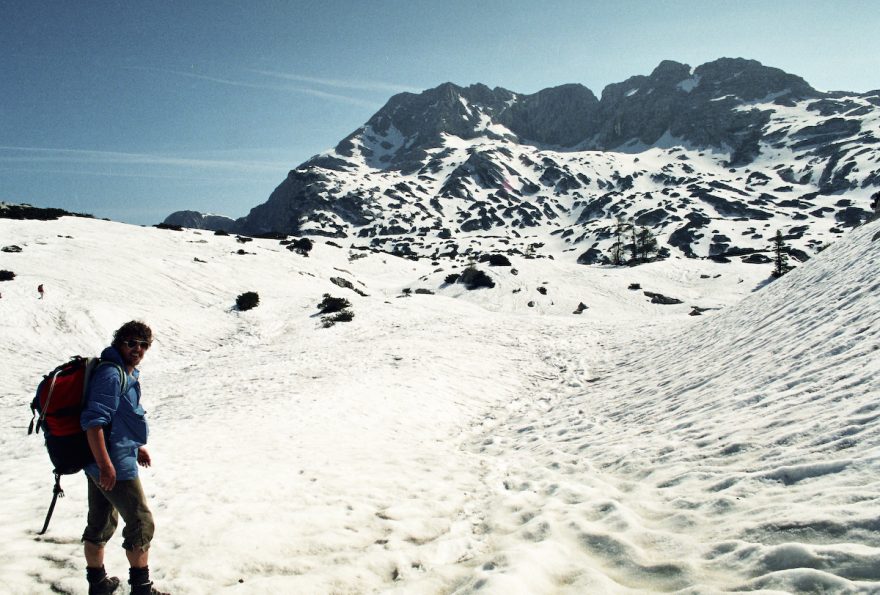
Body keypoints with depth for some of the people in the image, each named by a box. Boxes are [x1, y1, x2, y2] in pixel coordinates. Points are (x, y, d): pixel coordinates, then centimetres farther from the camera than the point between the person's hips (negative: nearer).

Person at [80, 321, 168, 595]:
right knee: (141, 522, 1)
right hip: (114, 464, -10)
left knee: (100, 523, 20)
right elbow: (93, 421, -26)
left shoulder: (128, 373, 12)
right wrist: (106, 466, -27)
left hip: (101, 462, 10)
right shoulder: (111, 374, -20)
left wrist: (137, 446, 27)